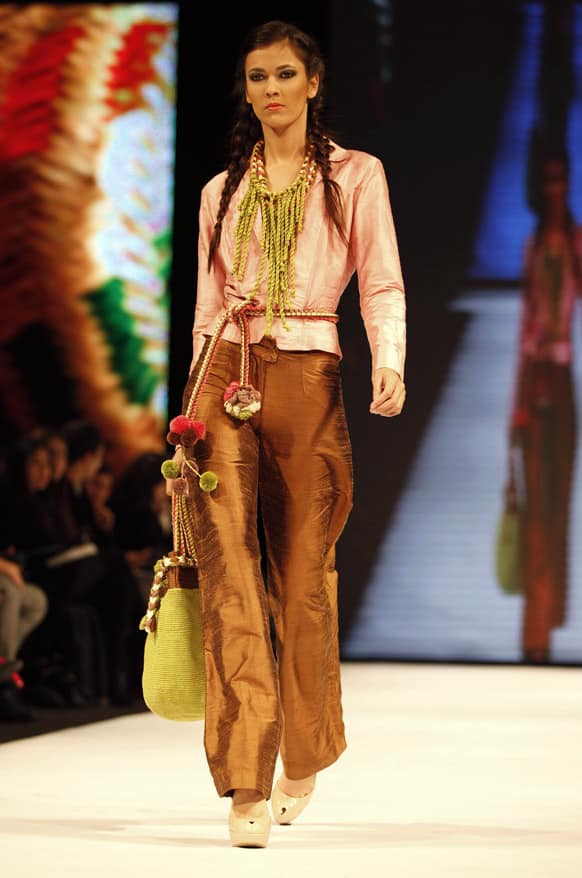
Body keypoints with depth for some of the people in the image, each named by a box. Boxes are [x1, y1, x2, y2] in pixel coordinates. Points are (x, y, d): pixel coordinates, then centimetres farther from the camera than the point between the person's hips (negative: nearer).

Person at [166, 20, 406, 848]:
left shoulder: (355, 177, 8)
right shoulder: (222, 192, 15)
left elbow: (382, 285, 0)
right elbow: (207, 307, 17)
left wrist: (389, 363, -18)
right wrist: (194, 406, 11)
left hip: (307, 383, -2)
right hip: (224, 381, 2)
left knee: (302, 578, 4)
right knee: (228, 577, -10)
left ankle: (303, 756, 27)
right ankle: (247, 787, -14)